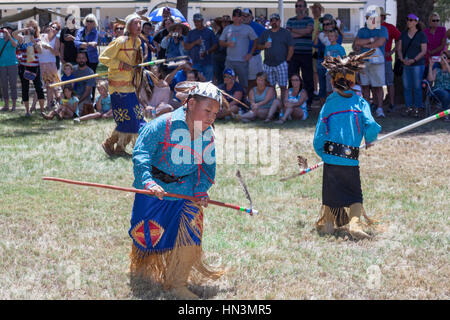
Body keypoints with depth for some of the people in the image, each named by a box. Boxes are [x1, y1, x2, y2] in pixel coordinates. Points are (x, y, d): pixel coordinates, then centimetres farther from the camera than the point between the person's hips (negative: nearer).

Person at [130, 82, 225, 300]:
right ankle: (141, 272, 36)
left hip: (185, 194, 4)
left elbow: (208, 167, 10)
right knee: (147, 234, 6)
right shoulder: (164, 125, -19)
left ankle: (177, 284, 8)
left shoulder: (208, 136, -1)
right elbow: (141, 153, -23)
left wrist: (201, 190, -8)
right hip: (153, 191, -4)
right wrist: (148, 181, -36)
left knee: (188, 235, -7)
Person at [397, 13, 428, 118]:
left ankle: (417, 108, 2)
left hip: (418, 64, -4)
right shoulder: (403, 34, 13)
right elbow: (399, 49, 12)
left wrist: (413, 60, -15)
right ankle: (408, 107, 11)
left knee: (417, 87, -4)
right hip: (405, 65, 4)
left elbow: (424, 51, -5)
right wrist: (402, 59, -6)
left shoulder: (421, 35, -1)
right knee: (406, 87, 4)